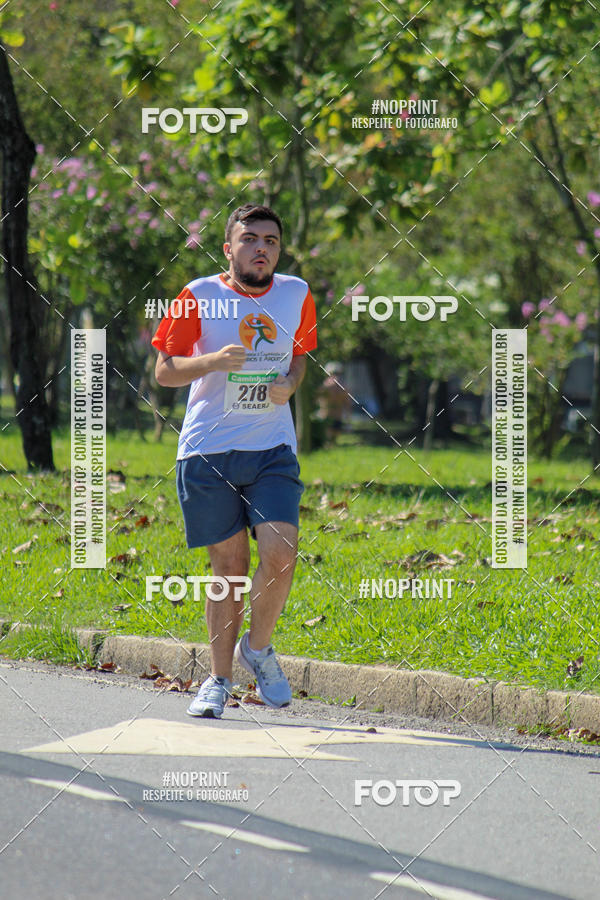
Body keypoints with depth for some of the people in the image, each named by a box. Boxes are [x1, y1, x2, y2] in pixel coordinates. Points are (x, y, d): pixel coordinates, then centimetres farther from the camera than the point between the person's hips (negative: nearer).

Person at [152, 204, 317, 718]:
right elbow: (164, 371, 0)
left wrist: (290, 384, -1)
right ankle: (219, 679, 17)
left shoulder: (296, 294, 6)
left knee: (280, 555, -15)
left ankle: (257, 648, 12)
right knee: (230, 565, 2)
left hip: (272, 450, 2)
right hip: (208, 451, -2)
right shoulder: (199, 297, -3)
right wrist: (213, 361, -19)